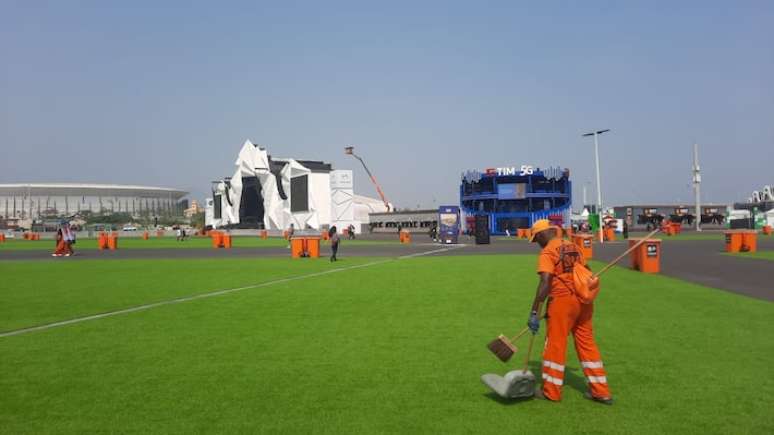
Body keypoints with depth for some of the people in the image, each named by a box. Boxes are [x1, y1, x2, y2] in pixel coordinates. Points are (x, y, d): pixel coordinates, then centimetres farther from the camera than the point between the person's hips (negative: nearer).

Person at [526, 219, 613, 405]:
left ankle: (551, 392, 14)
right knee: (587, 343, 14)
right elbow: (587, 272, 21)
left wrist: (534, 312, -21)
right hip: (583, 301, 7)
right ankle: (600, 391, 20)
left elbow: (545, 283, -21)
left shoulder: (547, 253, -10)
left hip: (562, 301, -7)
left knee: (555, 346, 4)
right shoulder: (573, 247, 13)